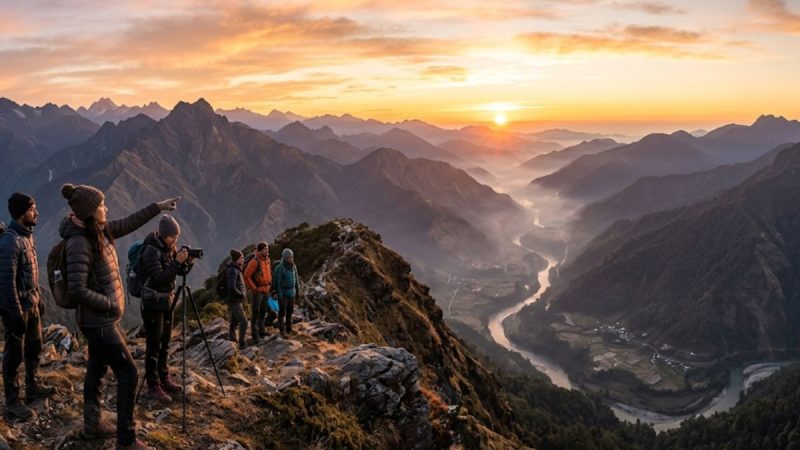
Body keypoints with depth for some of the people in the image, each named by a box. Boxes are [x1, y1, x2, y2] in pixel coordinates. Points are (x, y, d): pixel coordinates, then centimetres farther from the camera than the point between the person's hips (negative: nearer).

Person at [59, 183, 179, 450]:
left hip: (100, 319, 9)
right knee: (128, 374, -5)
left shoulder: (99, 232, 1)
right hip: (99, 321, -9)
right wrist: (111, 304, -16)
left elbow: (128, 224, 17)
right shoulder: (79, 242, -24)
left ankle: (92, 424, 36)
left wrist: (157, 207, 20)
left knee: (97, 368, 20)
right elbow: (77, 290, -27)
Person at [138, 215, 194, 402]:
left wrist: (188, 261, -12)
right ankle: (153, 386, 2)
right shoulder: (151, 251, -18)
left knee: (164, 344, 14)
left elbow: (181, 272, 8)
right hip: (152, 304, -7)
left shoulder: (170, 248, 4)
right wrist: (177, 262, -30)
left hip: (167, 301, 8)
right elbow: (158, 279, -25)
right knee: (153, 346, -4)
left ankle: (164, 379, 25)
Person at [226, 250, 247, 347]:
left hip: (236, 301, 10)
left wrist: (243, 294, 12)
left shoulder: (237, 269, 13)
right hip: (234, 301, -10)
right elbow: (232, 288, -27)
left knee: (234, 323, 14)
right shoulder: (233, 270, -18)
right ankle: (242, 343, -6)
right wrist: (241, 295, -14)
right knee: (244, 322, -10)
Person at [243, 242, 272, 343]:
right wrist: (254, 288, -16)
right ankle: (255, 335, 4)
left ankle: (262, 331, 28)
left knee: (263, 312, 16)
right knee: (255, 312, -1)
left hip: (265, 290, 8)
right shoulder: (254, 262, -17)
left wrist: (269, 284, 14)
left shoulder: (267, 260, 8)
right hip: (257, 292, -8)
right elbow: (246, 276, -19)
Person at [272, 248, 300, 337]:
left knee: (290, 311, 11)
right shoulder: (279, 268, -18)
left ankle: (289, 329, 23)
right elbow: (277, 282, -18)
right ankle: (283, 331, 6)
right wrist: (280, 295, -19)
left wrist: (298, 291, 12)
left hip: (291, 292, 6)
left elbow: (296, 279, 10)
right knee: (282, 312, -2)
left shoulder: (293, 266, 2)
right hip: (282, 293, -6)